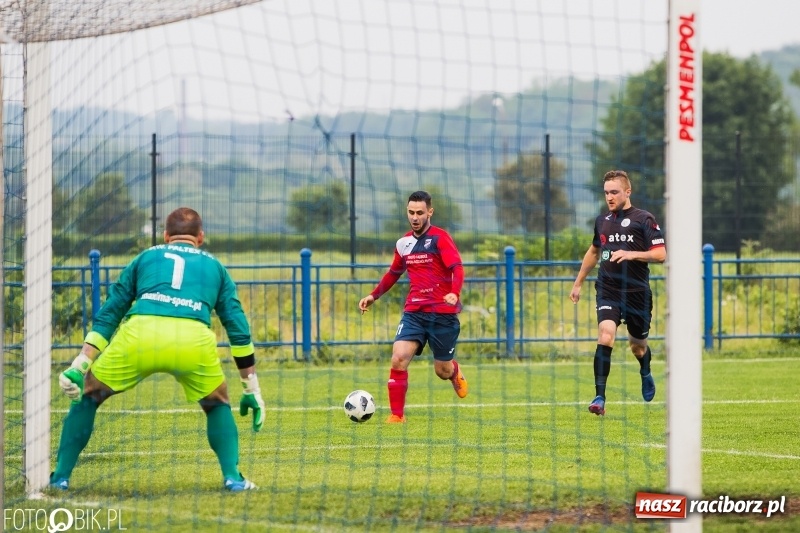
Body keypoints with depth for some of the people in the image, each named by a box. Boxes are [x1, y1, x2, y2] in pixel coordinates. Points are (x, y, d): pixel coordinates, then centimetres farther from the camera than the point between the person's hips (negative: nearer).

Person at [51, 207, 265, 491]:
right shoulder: (214, 266, 31)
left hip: (140, 333, 0)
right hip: (194, 339, 0)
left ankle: (60, 476, 16)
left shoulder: (145, 257, 31)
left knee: (88, 395, 21)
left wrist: (81, 364, 21)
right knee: (217, 405, 28)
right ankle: (232, 476, 13)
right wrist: (252, 389, 31)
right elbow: (239, 329, 28)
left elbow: (108, 314, 25)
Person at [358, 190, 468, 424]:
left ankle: (455, 374, 46)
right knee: (398, 358, -18)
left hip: (442, 312, -4)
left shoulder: (440, 238, -7)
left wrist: (454, 293, -37)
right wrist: (374, 295, 21)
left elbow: (457, 268, -19)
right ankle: (397, 414, -10)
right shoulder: (404, 243, 10)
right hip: (414, 312, 4)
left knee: (442, 370, 7)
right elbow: (394, 272, 28)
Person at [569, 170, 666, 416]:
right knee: (605, 337, -20)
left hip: (637, 292, -2)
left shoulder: (644, 220, -5)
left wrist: (631, 254, -24)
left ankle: (646, 375, 49)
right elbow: (594, 251, 27)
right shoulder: (602, 221, 10)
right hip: (608, 291, 2)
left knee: (637, 346, 12)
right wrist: (578, 282, 28)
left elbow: (661, 254, -11)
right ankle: (599, 398, -22)